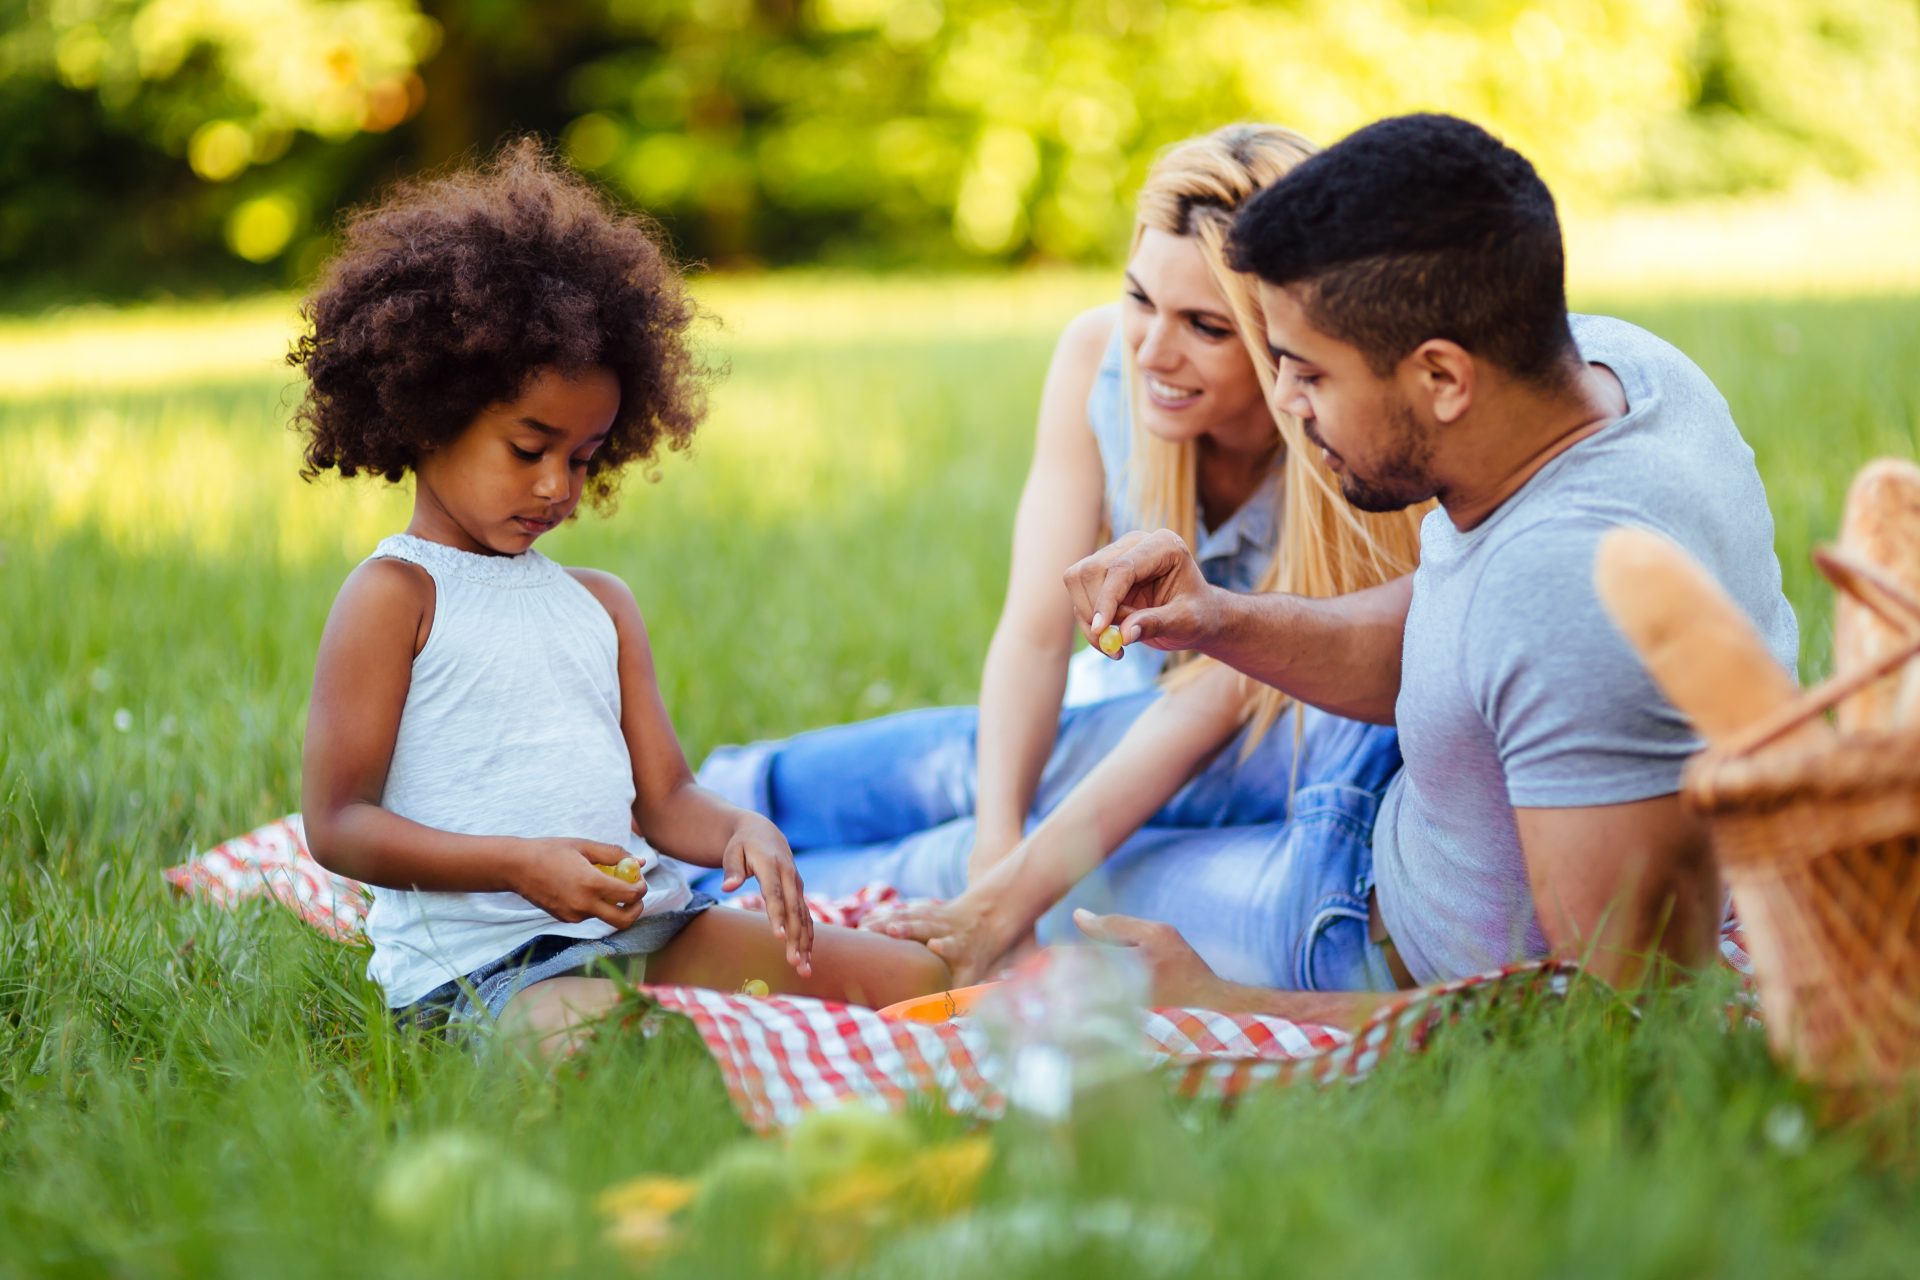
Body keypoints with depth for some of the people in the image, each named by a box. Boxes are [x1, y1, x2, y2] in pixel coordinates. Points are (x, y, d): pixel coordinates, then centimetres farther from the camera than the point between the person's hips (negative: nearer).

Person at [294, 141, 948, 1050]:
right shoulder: (393, 597, -1)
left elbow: (664, 797, 16)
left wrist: (742, 833, -8)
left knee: (914, 978, -6)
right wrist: (520, 864, -18)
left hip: (644, 930, 6)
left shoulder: (600, 605, 19)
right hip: (483, 962, -6)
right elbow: (337, 824, -7)